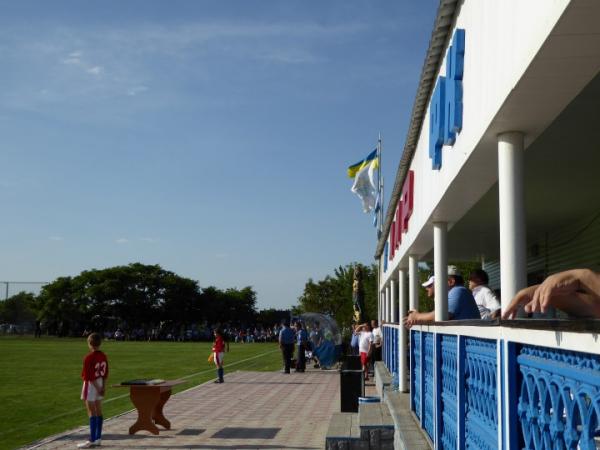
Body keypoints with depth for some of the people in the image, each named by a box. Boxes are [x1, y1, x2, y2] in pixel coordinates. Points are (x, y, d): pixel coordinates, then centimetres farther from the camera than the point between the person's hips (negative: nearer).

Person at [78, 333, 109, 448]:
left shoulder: (89, 358, -19)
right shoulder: (103, 356, 3)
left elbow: (89, 376, -19)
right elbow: (105, 374, 6)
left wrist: (97, 388, -10)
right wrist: (103, 387, 10)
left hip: (91, 385, -7)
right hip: (100, 384, 7)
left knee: (92, 413, -5)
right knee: (98, 412, 12)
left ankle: (92, 440, -3)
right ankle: (98, 438, 18)